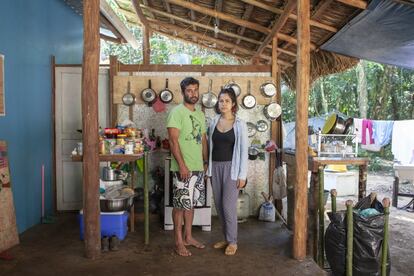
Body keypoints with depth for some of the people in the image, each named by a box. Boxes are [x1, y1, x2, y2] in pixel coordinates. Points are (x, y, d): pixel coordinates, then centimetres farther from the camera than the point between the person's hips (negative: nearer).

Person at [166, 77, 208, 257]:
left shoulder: (200, 114, 13)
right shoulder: (177, 112, -11)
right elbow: (173, 140, -17)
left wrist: (205, 162, 15)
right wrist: (182, 164, -21)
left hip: (198, 167, 7)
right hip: (183, 168, -7)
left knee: (191, 203, 15)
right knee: (180, 204, 0)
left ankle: (188, 236, 27)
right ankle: (178, 242, 12)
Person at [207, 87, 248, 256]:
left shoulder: (239, 124, -5)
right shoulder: (213, 122, 7)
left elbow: (244, 150, -7)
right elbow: (210, 146, 11)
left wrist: (242, 175, -11)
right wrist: (208, 169, 7)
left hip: (231, 167, -5)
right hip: (215, 167, 5)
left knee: (228, 205, -5)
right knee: (219, 205, 10)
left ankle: (232, 241, 12)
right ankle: (226, 238, 25)